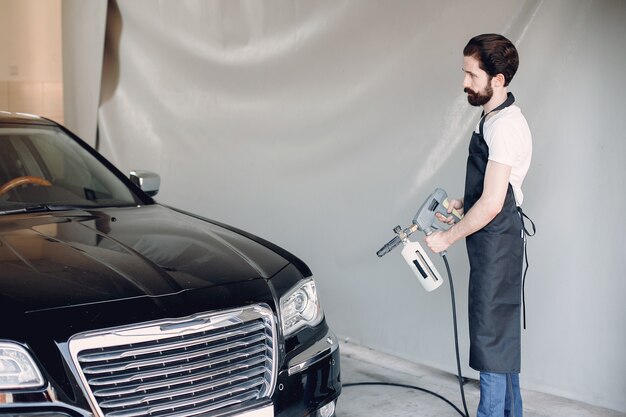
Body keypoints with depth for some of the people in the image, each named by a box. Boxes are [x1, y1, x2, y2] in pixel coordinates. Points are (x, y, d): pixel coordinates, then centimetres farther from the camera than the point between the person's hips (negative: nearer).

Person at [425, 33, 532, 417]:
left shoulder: (505, 126, -21)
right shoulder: (495, 118, 11)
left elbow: (492, 203, -24)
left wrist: (448, 237, -15)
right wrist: (461, 203, 10)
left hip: (497, 241, -10)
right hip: (494, 241, 10)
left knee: (491, 335, -2)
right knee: (502, 332, 18)